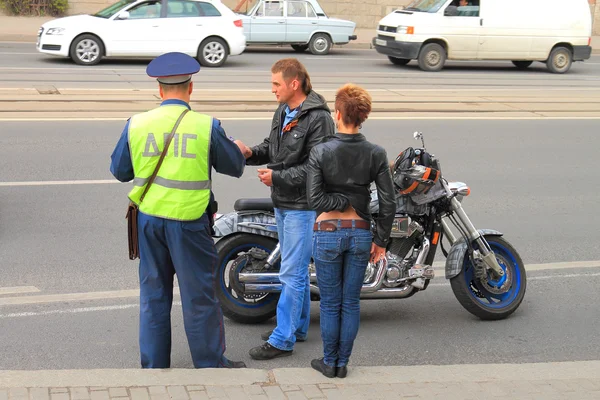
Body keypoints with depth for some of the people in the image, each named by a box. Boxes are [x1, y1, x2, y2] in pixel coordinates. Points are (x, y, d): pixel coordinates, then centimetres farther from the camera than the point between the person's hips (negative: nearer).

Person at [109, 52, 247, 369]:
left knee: (153, 294, 15)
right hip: (189, 222, -3)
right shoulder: (206, 126, -10)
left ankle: (154, 364, 23)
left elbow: (119, 171, 8)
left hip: (148, 220, 3)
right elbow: (235, 167, 2)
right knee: (199, 295, 9)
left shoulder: (136, 125, -2)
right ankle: (210, 363, 20)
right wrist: (238, 150, 23)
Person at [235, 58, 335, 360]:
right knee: (296, 269, 19)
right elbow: (272, 148, 17)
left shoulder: (318, 118, -18)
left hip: (303, 205, -9)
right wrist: (251, 153, -4)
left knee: (292, 274, -5)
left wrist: (277, 177, -23)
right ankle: (298, 326, 30)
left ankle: (283, 339, 0)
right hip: (282, 203, 9)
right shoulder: (282, 112, 10)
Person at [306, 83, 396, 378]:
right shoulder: (376, 154, -6)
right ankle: (343, 363, 21)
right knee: (351, 303, 12)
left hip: (328, 233, -2)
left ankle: (329, 362, 21)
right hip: (361, 233, 2)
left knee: (330, 303, 11)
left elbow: (315, 198, -18)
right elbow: (388, 202, -5)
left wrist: (343, 202, -5)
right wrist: (381, 241, 3)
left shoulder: (320, 152, -12)